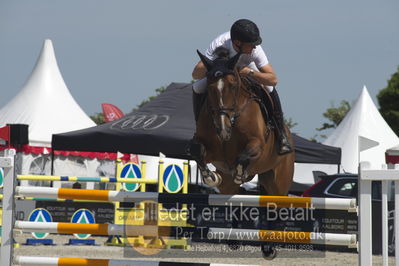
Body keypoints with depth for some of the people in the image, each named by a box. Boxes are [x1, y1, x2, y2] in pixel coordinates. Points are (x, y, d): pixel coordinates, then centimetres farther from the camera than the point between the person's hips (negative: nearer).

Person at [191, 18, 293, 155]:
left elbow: (273, 79, -37)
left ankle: (281, 134, -6)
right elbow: (196, 74, -41)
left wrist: (249, 72, -47)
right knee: (198, 88, -20)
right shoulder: (219, 45, -41)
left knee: (269, 89, -22)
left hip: (246, 69, 0)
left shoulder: (255, 49, -38)